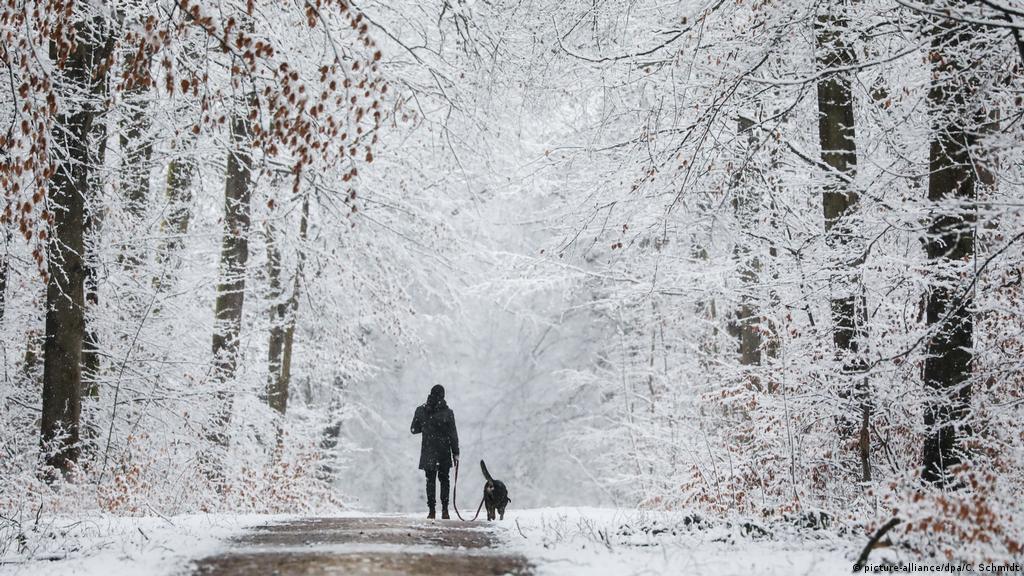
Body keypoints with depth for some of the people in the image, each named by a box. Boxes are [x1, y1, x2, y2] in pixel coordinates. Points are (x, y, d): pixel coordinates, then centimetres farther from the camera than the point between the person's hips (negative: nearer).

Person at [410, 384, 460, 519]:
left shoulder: (421, 411, -3)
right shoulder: (447, 412, -8)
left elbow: (414, 429, 5)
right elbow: (453, 434, -4)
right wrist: (455, 452, 2)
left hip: (428, 452, 1)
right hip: (444, 452, -1)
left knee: (430, 480, 7)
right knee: (444, 480, 11)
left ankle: (431, 510, 0)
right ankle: (444, 510, 5)